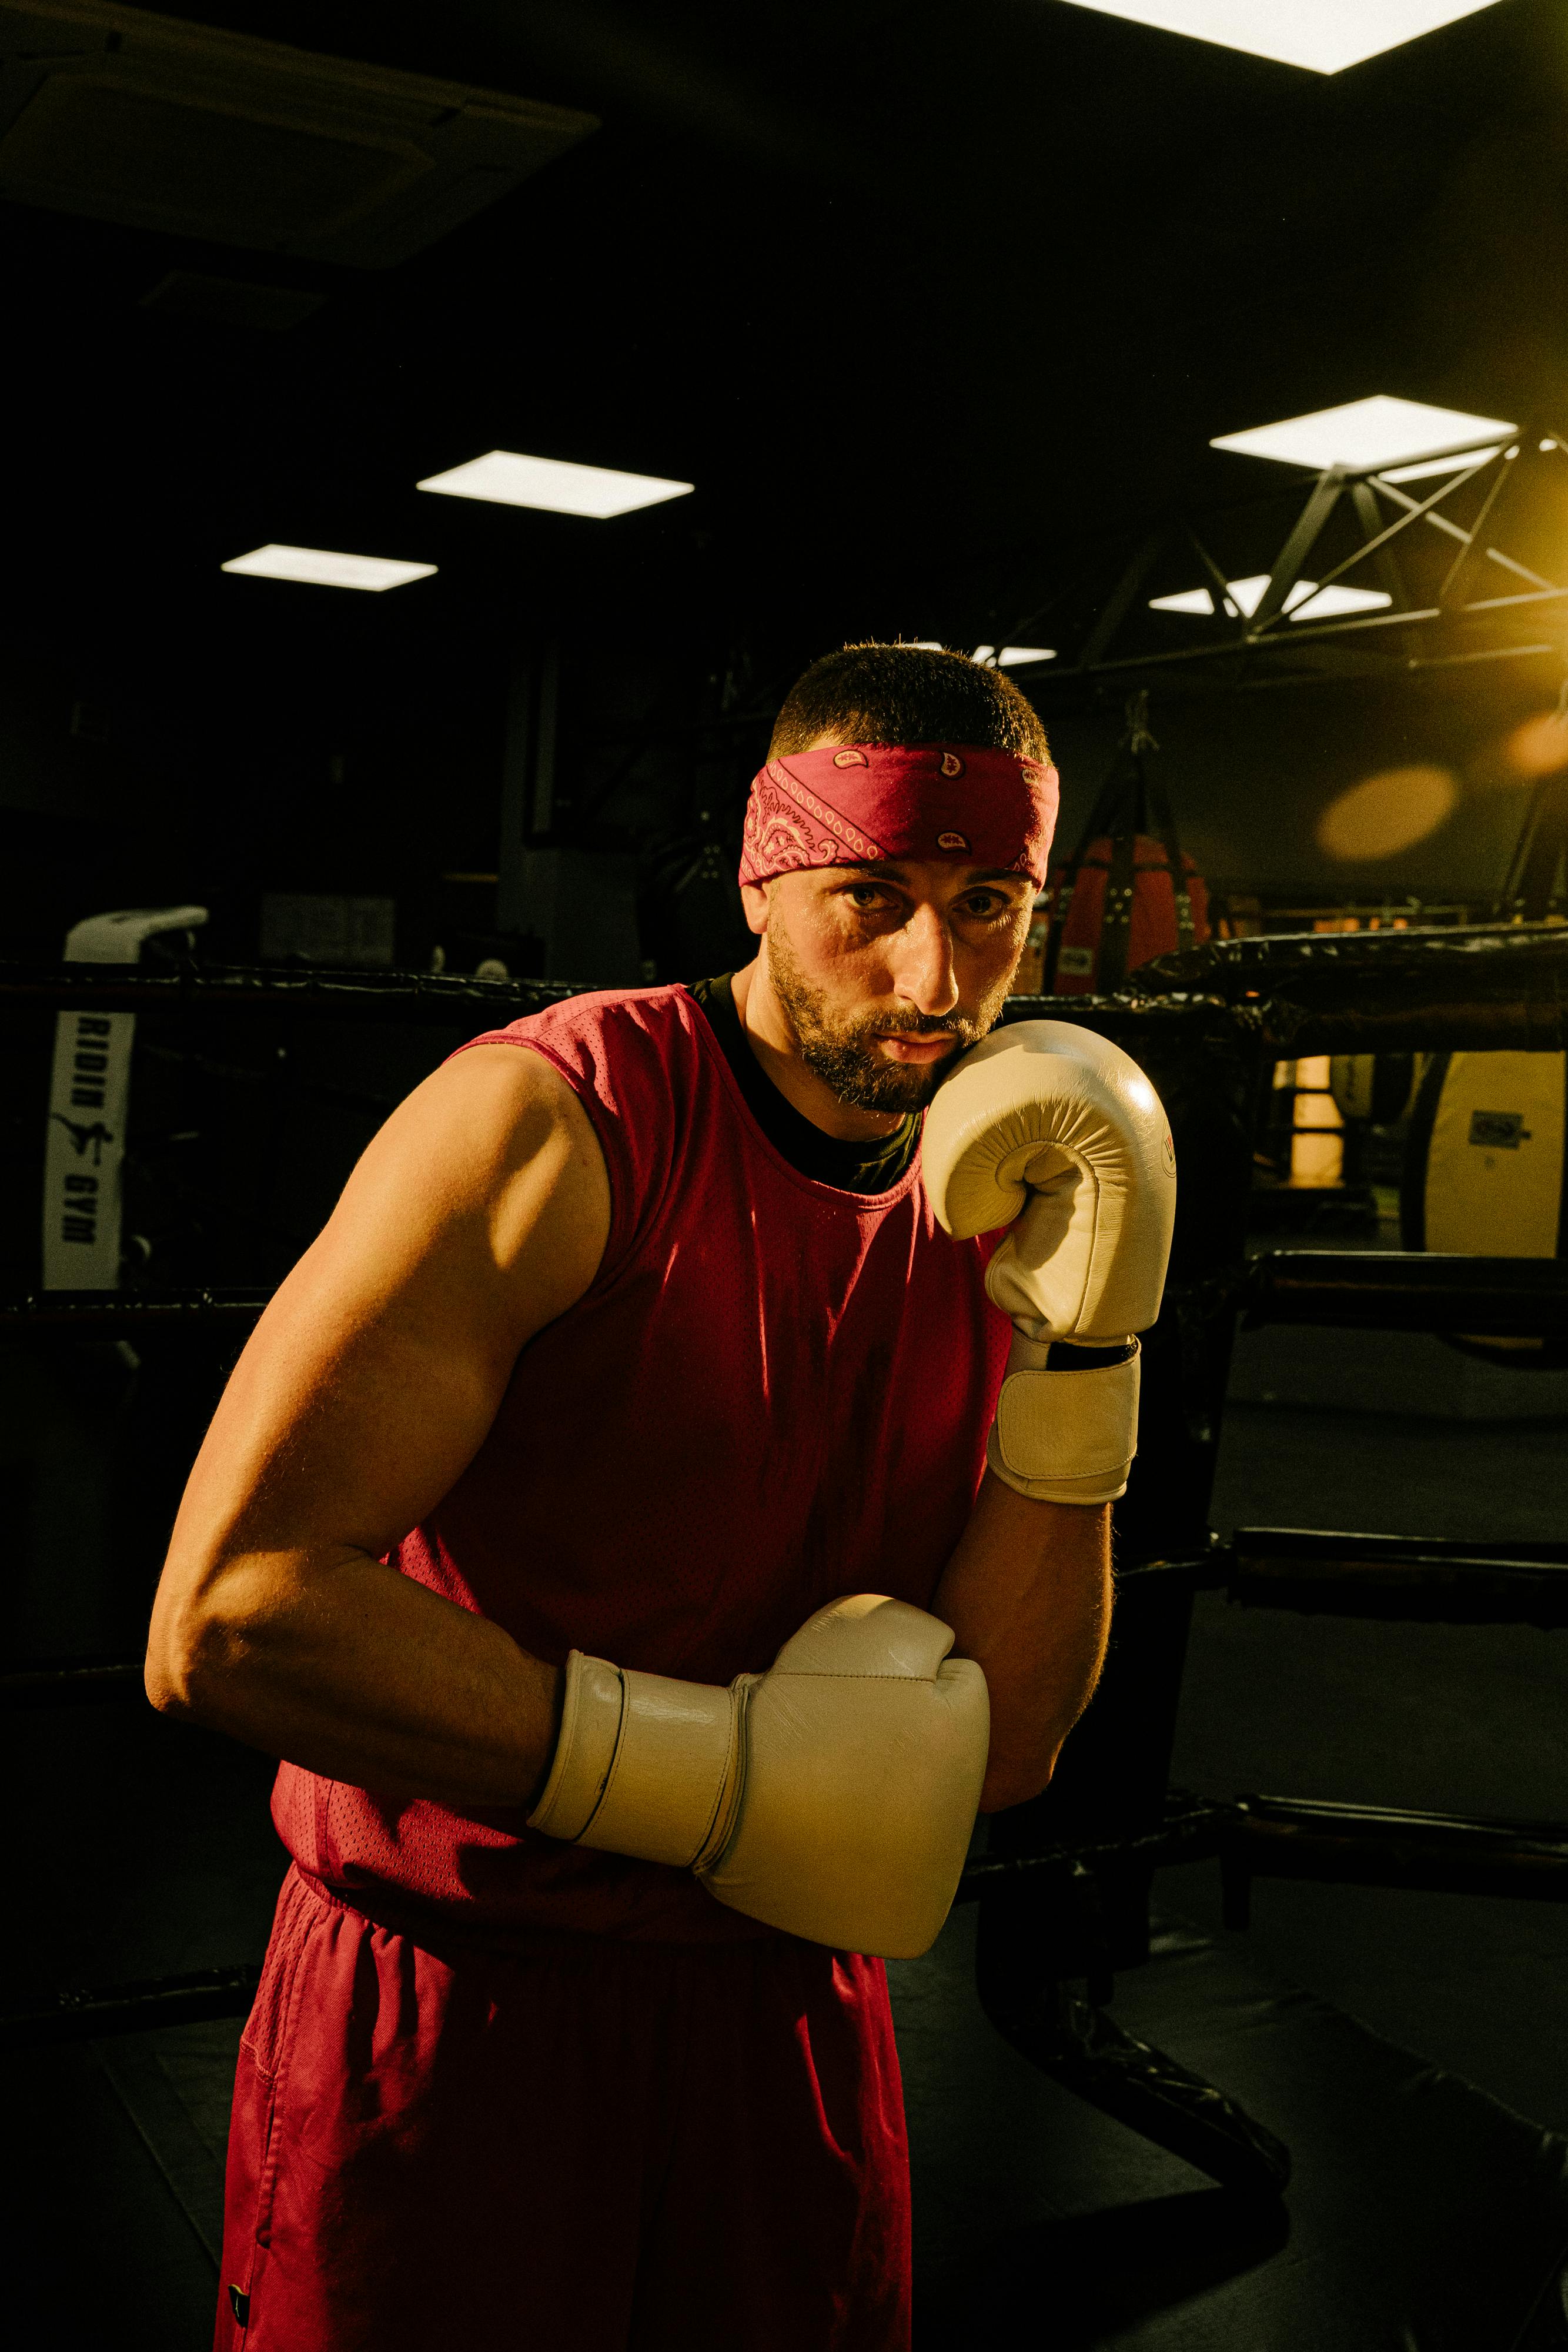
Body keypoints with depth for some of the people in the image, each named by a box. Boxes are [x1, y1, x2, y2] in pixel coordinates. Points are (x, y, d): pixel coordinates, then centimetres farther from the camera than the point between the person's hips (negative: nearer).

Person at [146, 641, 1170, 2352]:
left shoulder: (986, 1213, 0)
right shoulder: (548, 1130, -19)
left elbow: (1001, 1750, -6)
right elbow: (220, 1620, -28)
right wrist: (726, 1776, -24)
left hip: (782, 1999, 5)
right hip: (445, 2003, -5)